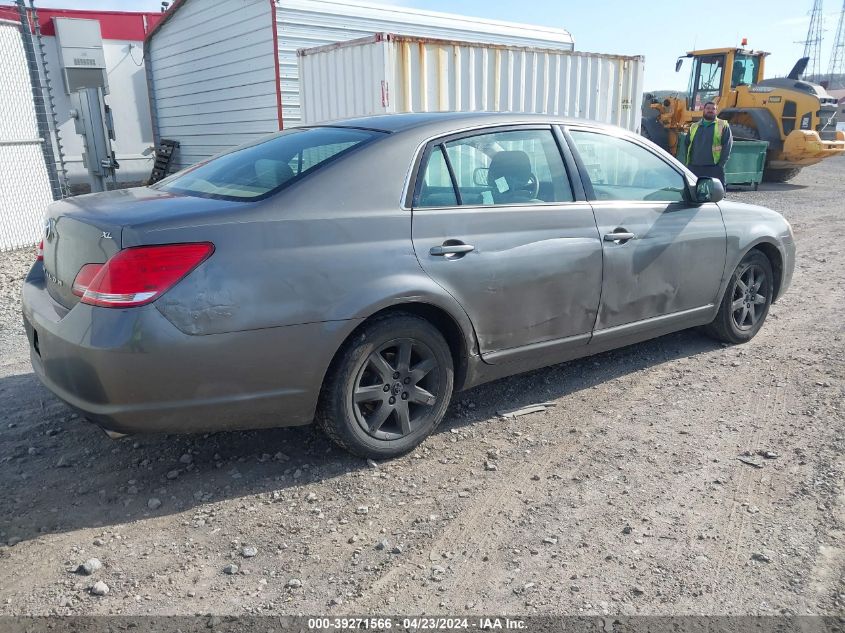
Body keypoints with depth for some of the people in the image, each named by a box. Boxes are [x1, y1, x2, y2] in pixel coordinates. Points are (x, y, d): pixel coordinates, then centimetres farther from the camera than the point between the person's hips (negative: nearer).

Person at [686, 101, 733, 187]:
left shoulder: (723, 125, 5)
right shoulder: (694, 126, 18)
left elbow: (727, 145, -2)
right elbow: (687, 145, 19)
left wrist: (721, 163, -11)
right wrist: (688, 163, 8)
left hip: (714, 168, -4)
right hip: (694, 168, 4)